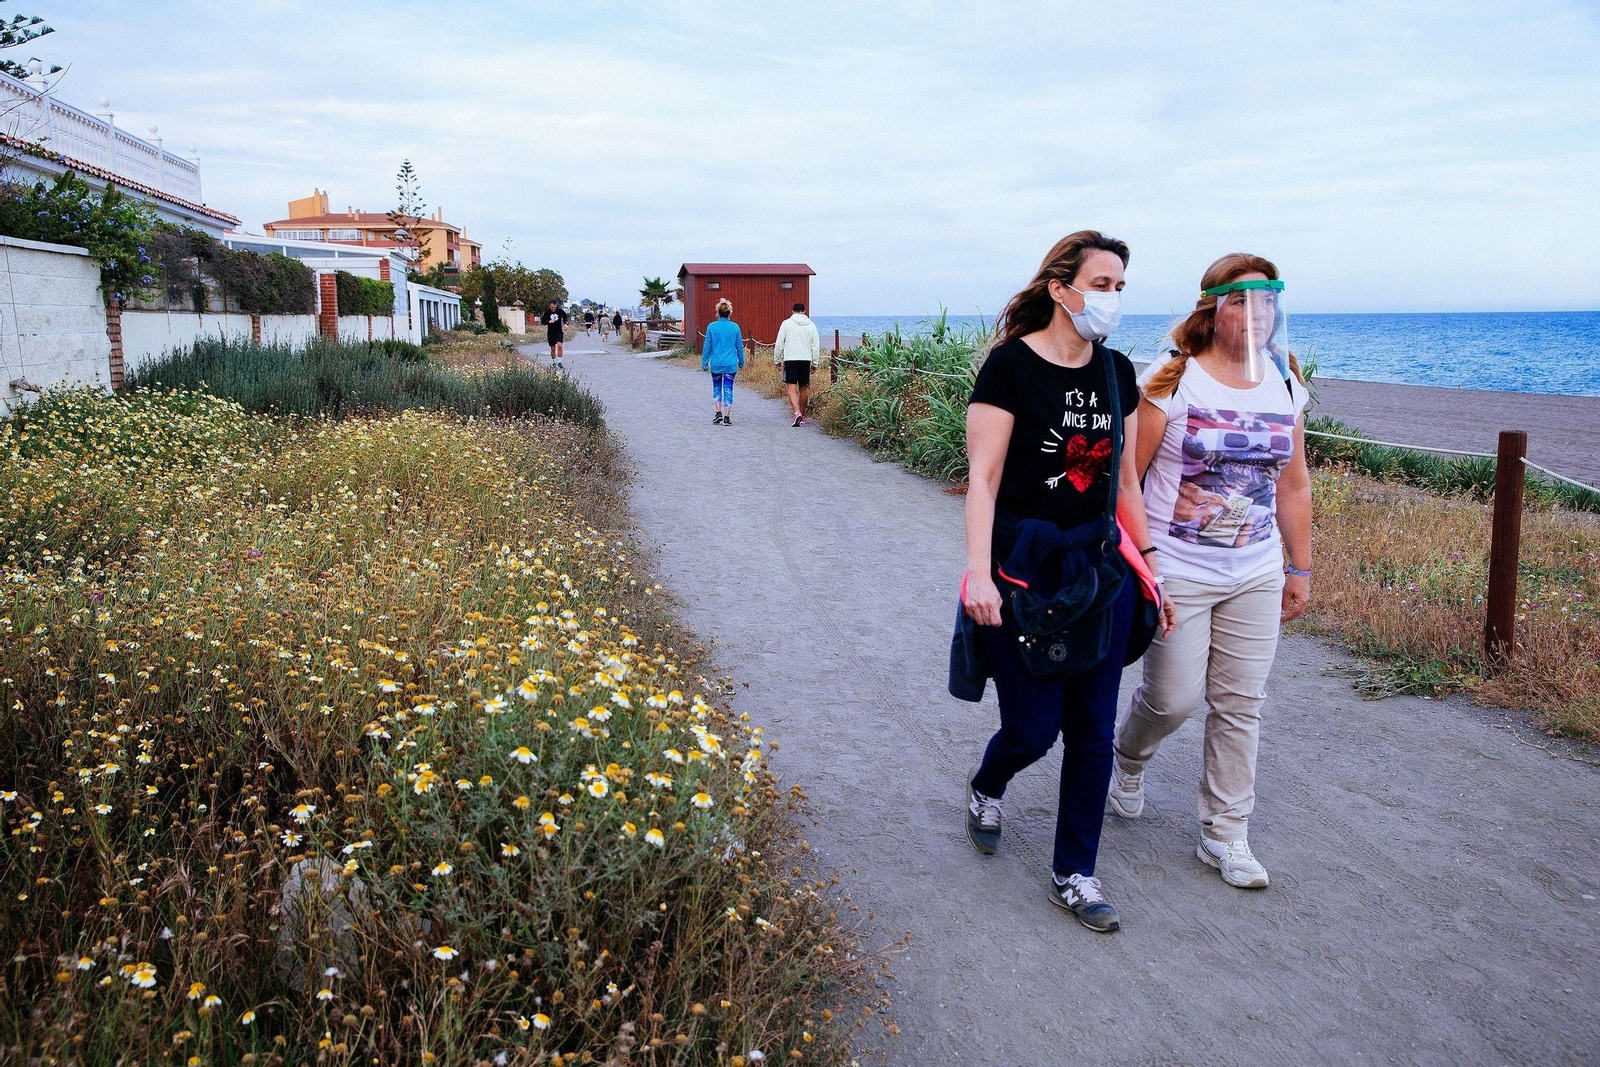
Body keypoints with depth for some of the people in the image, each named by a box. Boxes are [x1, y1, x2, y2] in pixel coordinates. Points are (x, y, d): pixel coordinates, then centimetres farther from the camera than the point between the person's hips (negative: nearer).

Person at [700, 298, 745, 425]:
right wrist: (741, 362, 17)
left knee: (717, 387, 17)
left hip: (716, 363, 0)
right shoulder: (735, 327, -3)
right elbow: (739, 346, 5)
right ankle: (727, 417, 2)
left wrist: (704, 363, 7)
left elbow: (707, 346, -1)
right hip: (731, 363, 0)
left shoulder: (711, 327, -6)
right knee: (728, 389, 5)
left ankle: (719, 413, 6)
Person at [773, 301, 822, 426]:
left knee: (792, 388, -6)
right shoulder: (811, 325, 5)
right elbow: (816, 346, 6)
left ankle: (797, 412, -26)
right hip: (806, 360, 3)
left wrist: (777, 360, 10)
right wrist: (815, 362, 14)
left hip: (790, 360, -3)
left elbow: (779, 344, 0)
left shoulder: (786, 323, -1)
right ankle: (802, 415, 22)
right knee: (803, 388, 13)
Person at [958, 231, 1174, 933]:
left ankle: (1074, 875, 23)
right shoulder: (1011, 364, -10)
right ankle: (985, 788, 38)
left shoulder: (1117, 373, 7)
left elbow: (1124, 480, 13)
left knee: (1093, 731, 7)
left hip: (1101, 562, 6)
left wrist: (1148, 564, 13)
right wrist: (980, 572, -23)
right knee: (1033, 727, 1)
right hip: (1024, 566, -5)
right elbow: (983, 477, -14)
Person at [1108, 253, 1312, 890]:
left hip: (1257, 576, 5)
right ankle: (1128, 756, 37)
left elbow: (1293, 485, 13)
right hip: (1177, 574, -5)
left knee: (1240, 706, 8)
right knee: (1175, 696, 1)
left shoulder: (1286, 385, 6)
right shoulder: (1171, 381, -12)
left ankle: (1225, 835, 23)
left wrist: (1300, 568, 14)